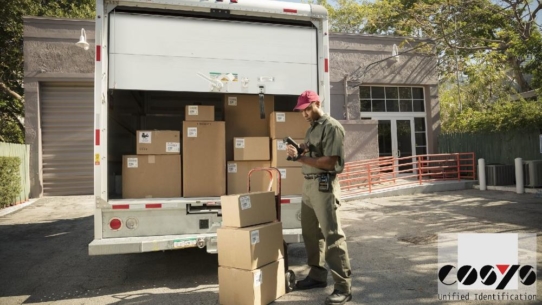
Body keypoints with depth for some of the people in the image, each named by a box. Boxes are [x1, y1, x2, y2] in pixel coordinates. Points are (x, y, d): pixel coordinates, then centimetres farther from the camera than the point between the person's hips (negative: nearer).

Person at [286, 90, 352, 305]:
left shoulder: (332, 127, -10)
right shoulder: (312, 128, 17)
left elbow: (330, 162, -18)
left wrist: (300, 157, -19)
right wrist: (299, 152, -3)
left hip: (324, 185, -9)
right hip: (308, 183, 9)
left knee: (332, 235, -7)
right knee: (310, 232, 15)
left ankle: (343, 287, 1)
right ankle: (317, 275, 29)